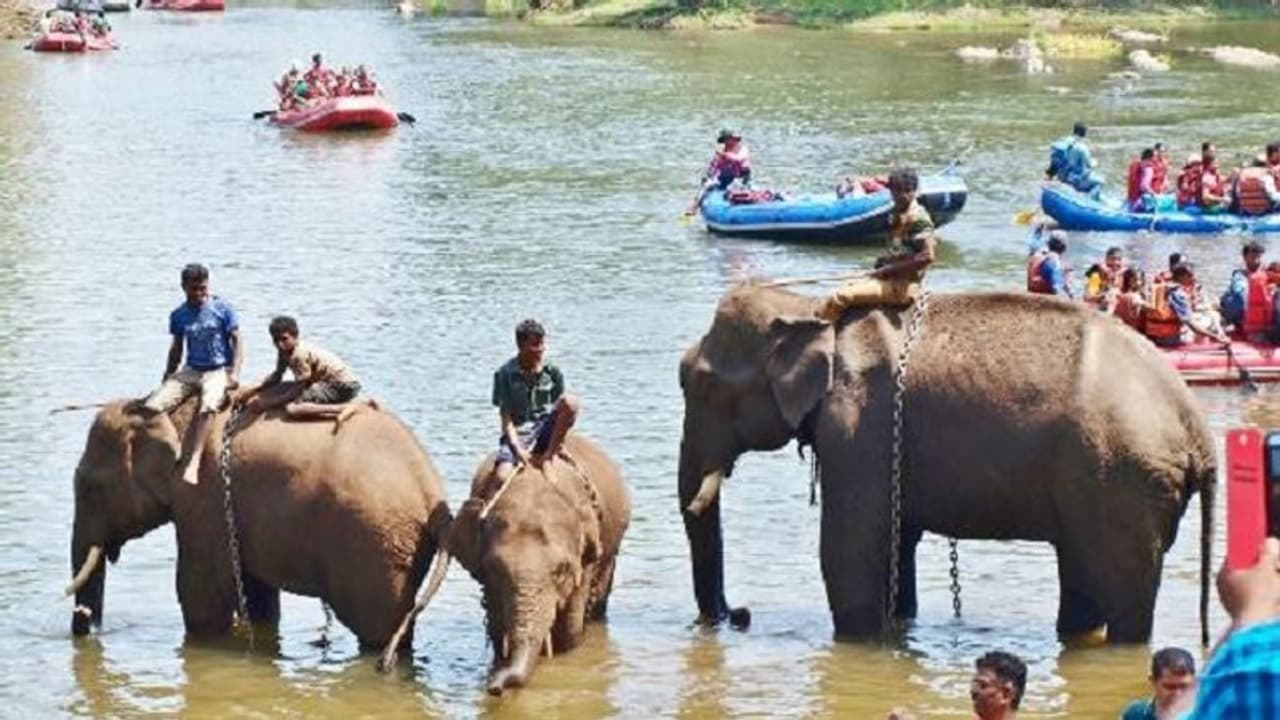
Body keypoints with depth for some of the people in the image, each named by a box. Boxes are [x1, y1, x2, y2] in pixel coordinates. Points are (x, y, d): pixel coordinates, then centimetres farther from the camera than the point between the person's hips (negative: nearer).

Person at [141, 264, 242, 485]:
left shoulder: (222, 309, -3)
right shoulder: (178, 315, 7)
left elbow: (237, 342, -2)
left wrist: (235, 373, -15)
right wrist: (166, 379, 12)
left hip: (218, 371, -4)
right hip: (190, 371, 4)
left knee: (206, 407, -36)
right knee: (152, 406, -17)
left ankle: (193, 462, -41)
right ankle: (181, 454, -12)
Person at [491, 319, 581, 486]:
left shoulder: (552, 372, 2)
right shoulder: (505, 374, -5)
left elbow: (560, 409, 6)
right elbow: (505, 416, -6)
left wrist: (553, 446, -8)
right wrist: (518, 449, -19)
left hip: (545, 430, 2)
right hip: (517, 434, -2)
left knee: (571, 402, -25)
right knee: (502, 476, -30)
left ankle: (549, 454, -17)